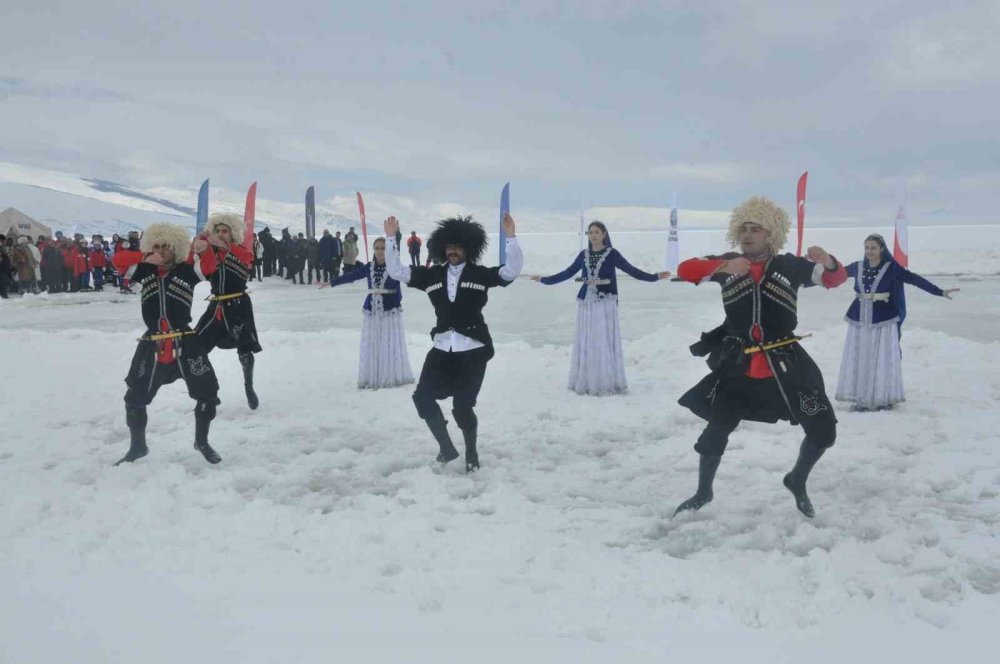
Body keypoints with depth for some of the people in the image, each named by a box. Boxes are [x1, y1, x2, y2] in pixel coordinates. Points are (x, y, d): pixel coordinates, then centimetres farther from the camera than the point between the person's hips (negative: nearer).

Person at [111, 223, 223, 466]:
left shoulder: (187, 270, -1)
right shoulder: (145, 270, 7)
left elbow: (209, 265, -18)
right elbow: (118, 260, -3)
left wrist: (202, 249, -40)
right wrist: (146, 257, -18)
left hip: (185, 342, -2)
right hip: (152, 345, 2)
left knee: (207, 392, -1)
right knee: (135, 396, 9)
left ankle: (202, 442, 22)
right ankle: (137, 447, 30)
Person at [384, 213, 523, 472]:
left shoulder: (481, 274, -1)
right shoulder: (432, 275, 7)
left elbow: (512, 270, -13)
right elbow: (396, 271, 4)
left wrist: (510, 237, -23)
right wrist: (391, 238, -5)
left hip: (473, 350, -4)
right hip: (443, 349, 4)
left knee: (462, 406, -3)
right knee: (423, 397, 2)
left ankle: (472, 454, 22)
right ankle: (447, 448, 18)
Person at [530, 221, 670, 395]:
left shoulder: (612, 253, -1)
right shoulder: (583, 255, 10)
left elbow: (631, 270, -3)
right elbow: (568, 273, 16)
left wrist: (655, 276, -12)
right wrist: (544, 280, 17)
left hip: (605, 302, -4)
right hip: (586, 302, 4)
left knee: (605, 342, -4)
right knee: (585, 343, 6)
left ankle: (607, 383, 1)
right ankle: (585, 383, 13)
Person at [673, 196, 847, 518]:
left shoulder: (790, 265, -3)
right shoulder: (729, 263, -1)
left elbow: (837, 278, -6)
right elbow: (685, 270, -13)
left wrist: (828, 261, -30)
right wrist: (724, 266, -30)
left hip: (785, 364, 0)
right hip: (738, 365, 0)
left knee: (824, 431, 4)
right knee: (715, 430, 6)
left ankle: (797, 482, 32)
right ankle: (703, 493, 30)